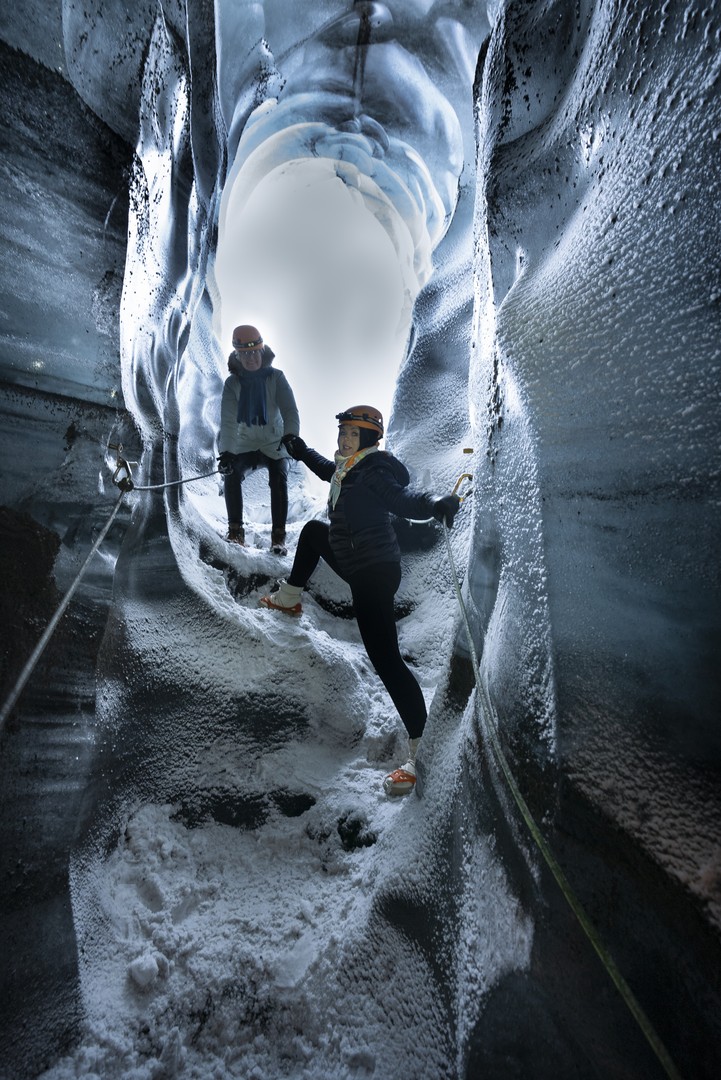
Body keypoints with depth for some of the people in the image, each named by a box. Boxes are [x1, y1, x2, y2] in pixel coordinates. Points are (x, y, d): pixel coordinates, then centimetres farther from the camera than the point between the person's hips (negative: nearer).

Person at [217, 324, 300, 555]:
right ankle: (236, 532, -10)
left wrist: (291, 436, -39)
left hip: (275, 444, -1)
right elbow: (228, 420, -17)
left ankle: (278, 537, -12)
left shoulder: (276, 377, -10)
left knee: (279, 482, -22)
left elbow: (290, 410, -20)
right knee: (231, 476, -22)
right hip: (245, 445, 1)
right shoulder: (232, 383, -7)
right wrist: (225, 452, -32)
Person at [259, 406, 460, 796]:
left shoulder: (372, 470, -19)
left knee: (385, 658, -15)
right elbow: (331, 472, 32)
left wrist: (436, 503, -54)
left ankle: (422, 750, -9)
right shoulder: (350, 466, 9)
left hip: (374, 572, -10)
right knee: (314, 530, 32)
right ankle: (290, 598, 50)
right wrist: (303, 452, 41)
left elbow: (402, 499, -34)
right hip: (359, 566, 10)